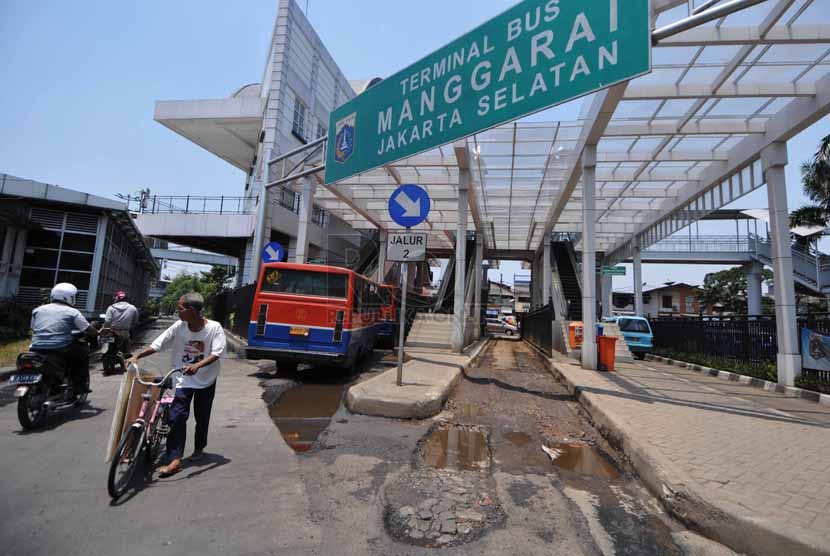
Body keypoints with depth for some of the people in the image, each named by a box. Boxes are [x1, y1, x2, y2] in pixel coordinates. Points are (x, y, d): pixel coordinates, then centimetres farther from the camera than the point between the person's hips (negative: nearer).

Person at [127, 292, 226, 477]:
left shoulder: (214, 327, -19)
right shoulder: (178, 327, -10)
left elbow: (216, 353, -24)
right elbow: (158, 344, -5)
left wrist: (197, 365, -37)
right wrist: (137, 356, -16)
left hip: (206, 380, -1)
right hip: (184, 379, 2)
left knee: (202, 417, 14)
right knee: (176, 417, -11)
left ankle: (199, 448, 38)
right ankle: (175, 459, -5)